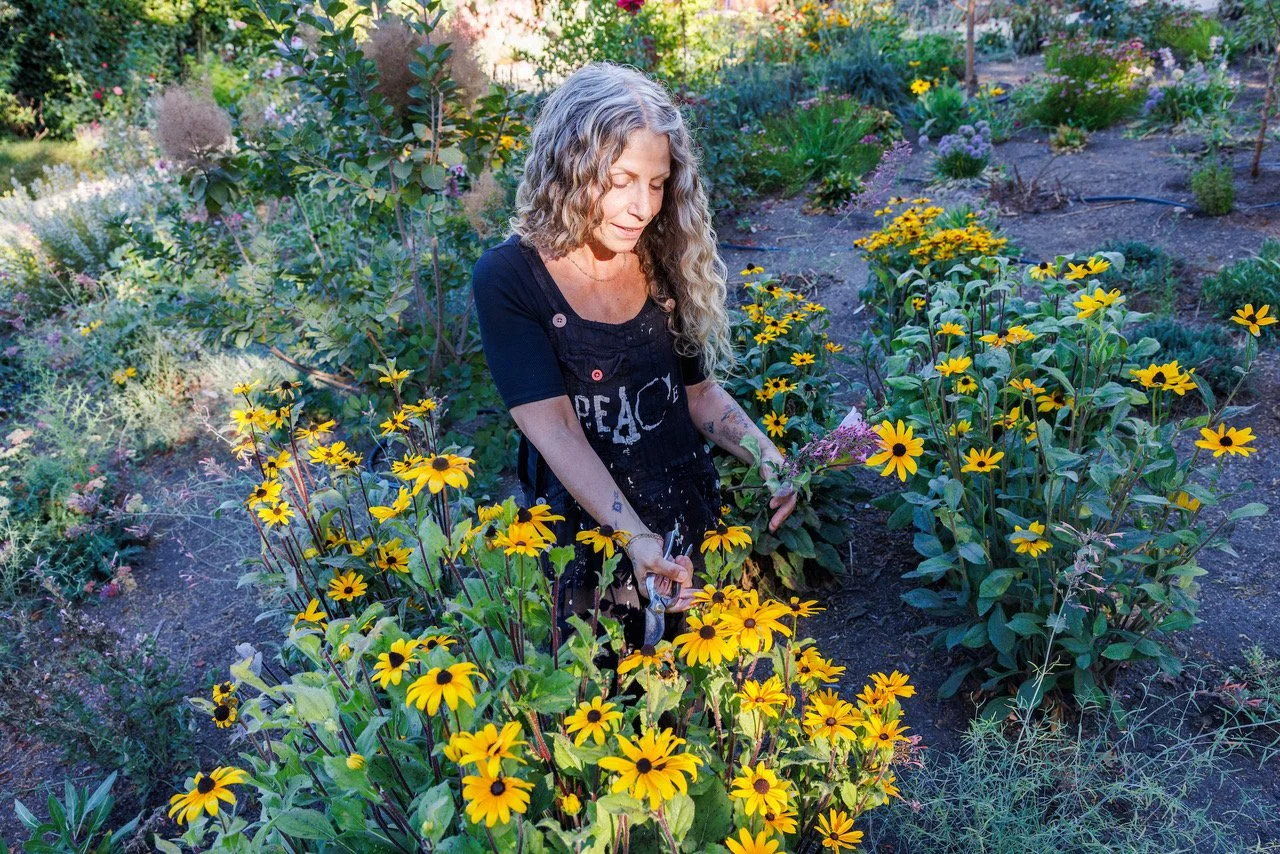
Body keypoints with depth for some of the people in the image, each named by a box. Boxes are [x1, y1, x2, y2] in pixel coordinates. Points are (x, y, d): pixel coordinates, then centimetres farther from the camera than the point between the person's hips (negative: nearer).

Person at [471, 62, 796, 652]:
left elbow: (698, 390, 3)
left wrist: (765, 455, -14)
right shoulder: (508, 278, -18)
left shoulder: (667, 263, -5)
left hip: (692, 519, 4)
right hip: (585, 538, -4)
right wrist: (635, 539, -33)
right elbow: (553, 429, -23)